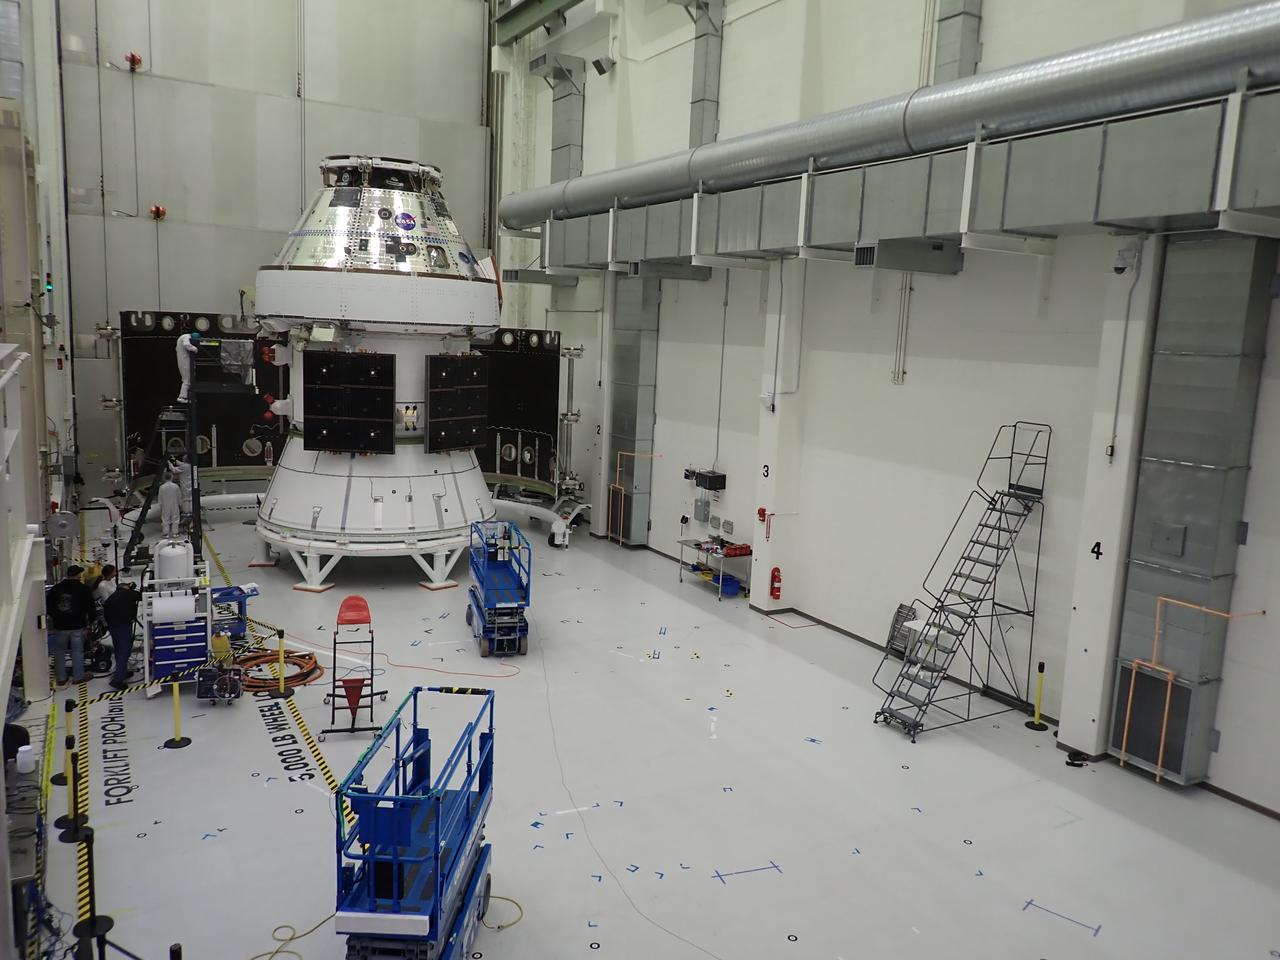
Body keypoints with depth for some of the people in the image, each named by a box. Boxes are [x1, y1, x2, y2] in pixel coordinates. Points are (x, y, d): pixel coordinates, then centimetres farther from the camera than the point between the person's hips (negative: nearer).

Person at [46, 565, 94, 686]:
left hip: (59, 626, 3)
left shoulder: (56, 588, 1)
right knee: (77, 651, 5)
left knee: (59, 652, 12)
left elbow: (48, 605, 8)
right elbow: (90, 606, -6)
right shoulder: (83, 589, -8)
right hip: (77, 626, -3)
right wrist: (90, 619, 9)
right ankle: (78, 677, 9)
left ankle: (61, 678, 15)